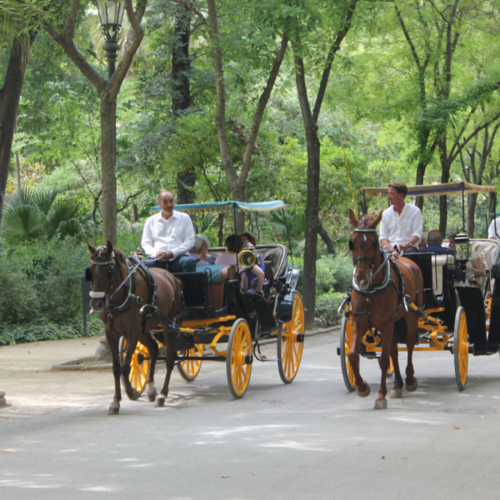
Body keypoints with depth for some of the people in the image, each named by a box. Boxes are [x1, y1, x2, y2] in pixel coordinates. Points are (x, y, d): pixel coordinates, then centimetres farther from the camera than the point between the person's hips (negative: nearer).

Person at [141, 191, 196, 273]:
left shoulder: (184, 218, 16)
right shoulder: (151, 221, 19)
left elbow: (190, 241, 8)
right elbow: (145, 243, 14)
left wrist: (173, 253, -9)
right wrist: (155, 253, -10)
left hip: (177, 257, 0)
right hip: (158, 259, 0)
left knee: (189, 262, -36)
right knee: (144, 264, -34)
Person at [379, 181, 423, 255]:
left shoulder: (415, 211, 4)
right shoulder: (386, 213, 13)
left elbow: (417, 234, -4)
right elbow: (383, 237, 8)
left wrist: (408, 244, -26)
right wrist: (392, 250, -12)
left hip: (409, 249, -3)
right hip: (391, 248, 3)